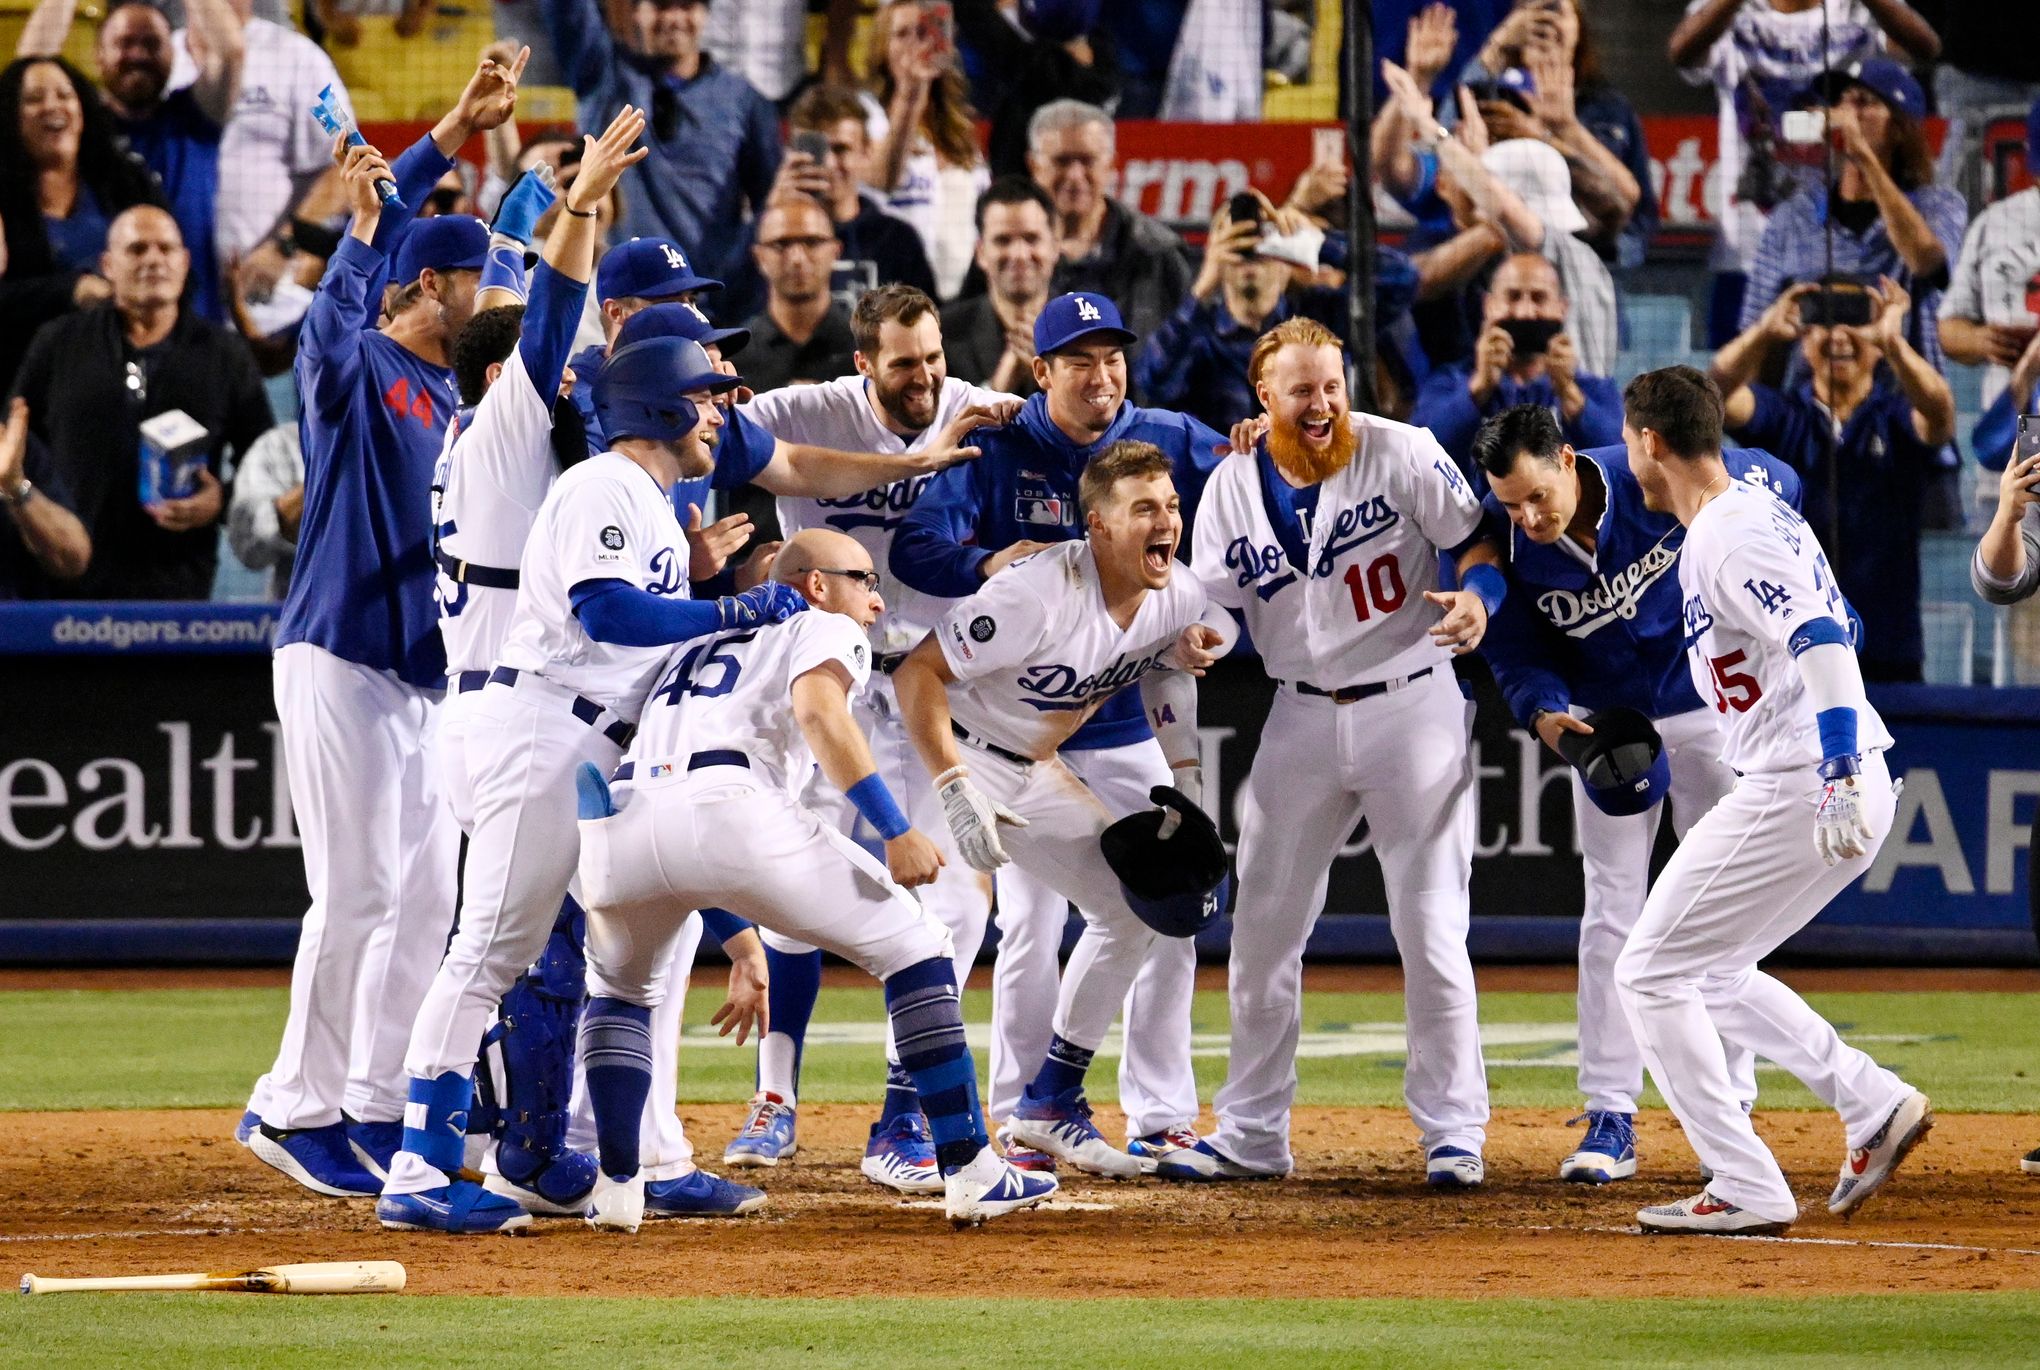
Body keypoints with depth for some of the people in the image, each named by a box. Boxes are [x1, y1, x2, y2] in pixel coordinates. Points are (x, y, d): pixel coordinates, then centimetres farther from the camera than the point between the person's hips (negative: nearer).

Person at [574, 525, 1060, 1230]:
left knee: (619, 987, 35)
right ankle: (970, 1171, 5)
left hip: (615, 821, 5)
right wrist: (895, 830, -9)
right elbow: (815, 708, -4)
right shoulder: (826, 628, 21)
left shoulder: (696, 644, 40)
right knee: (914, 946, 10)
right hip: (728, 811, -5)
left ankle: (616, 1185, 18)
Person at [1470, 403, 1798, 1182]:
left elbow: (1777, 484, -10)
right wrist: (1543, 713, -30)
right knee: (1610, 917, -2)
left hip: (1709, 712, -1)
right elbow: (1514, 650, -11)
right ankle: (1609, 1119, -2)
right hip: (1608, 725, 1)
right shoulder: (1505, 540, -21)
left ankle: (1731, 1109, 13)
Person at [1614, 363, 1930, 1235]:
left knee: (1652, 973, -3)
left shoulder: (1728, 541, -16)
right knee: (1709, 974, 21)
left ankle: (1747, 1190, -5)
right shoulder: (1759, 510, 16)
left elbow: (1823, 644, -28)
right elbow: (1822, 630, 27)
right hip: (1832, 790, 10)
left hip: (1796, 793, -10)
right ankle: (1875, 1106, 13)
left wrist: (1838, 779, -36)